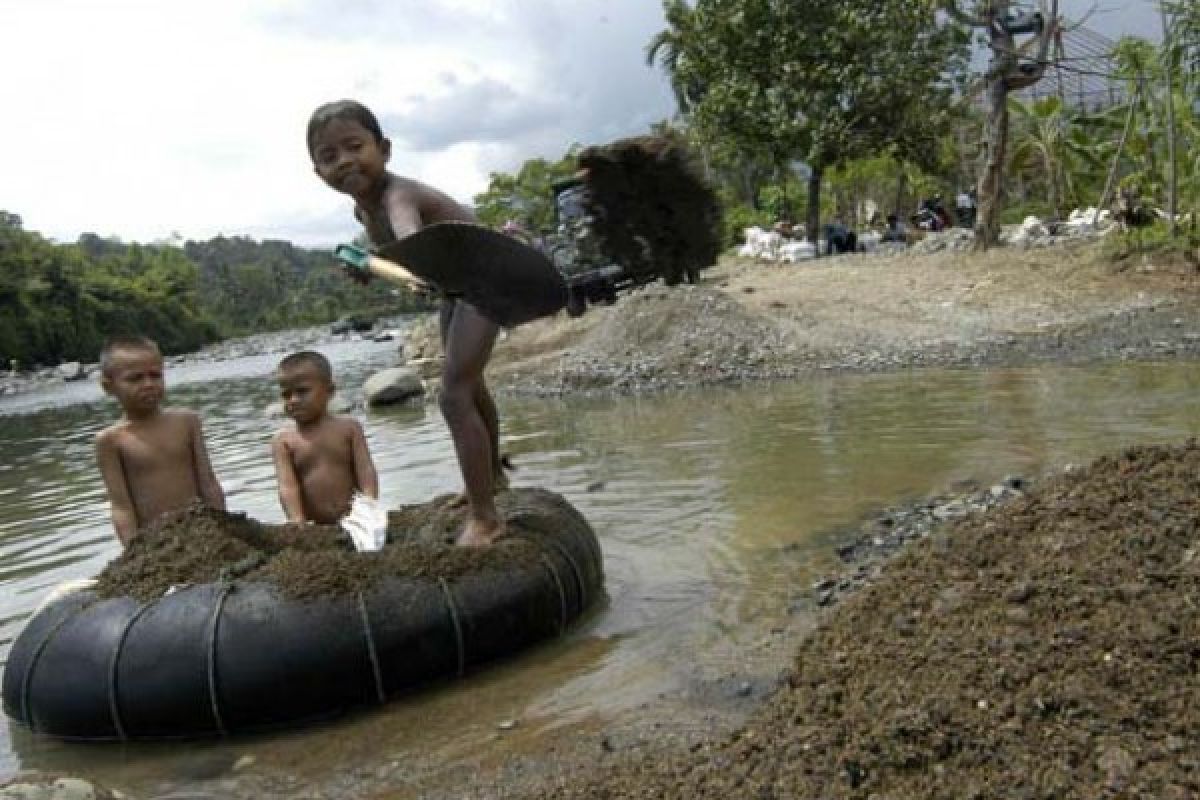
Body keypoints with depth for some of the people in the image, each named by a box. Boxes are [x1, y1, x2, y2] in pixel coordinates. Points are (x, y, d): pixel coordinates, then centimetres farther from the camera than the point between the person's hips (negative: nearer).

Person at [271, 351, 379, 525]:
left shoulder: (348, 428, 3)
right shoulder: (284, 441, 2)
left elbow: (365, 472, -4)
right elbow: (288, 487, -9)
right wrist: (298, 523, -23)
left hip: (353, 520, 0)